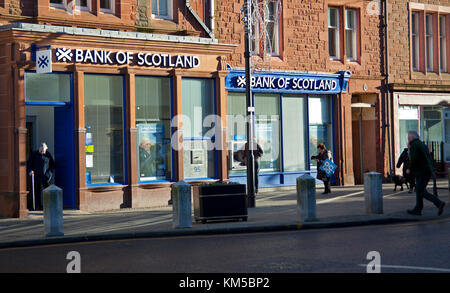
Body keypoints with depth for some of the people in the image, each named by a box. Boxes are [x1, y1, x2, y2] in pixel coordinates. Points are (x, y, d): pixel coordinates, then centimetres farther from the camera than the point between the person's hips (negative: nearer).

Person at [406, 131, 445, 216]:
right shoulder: (422, 144, 19)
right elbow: (430, 158, 20)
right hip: (428, 171, 10)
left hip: (421, 172, -10)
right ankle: (417, 209, 19)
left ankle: (439, 203, -20)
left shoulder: (413, 145, -9)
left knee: (421, 192, -9)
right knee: (419, 190, 16)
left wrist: (409, 169, -9)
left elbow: (414, 159, -21)